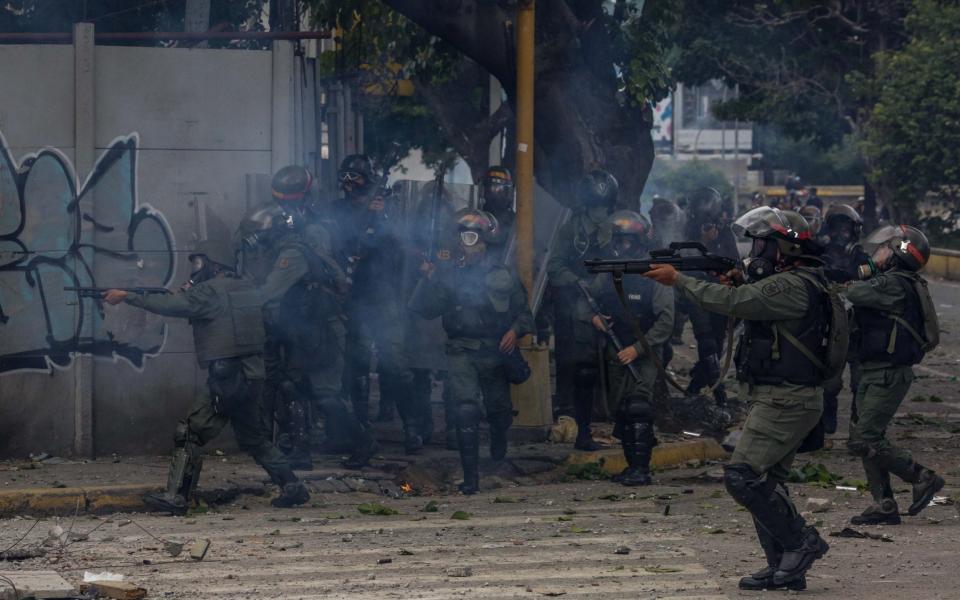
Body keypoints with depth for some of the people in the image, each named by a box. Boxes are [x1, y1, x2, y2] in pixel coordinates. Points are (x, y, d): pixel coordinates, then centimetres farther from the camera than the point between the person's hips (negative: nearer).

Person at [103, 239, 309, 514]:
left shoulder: (212, 291, -9)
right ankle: (292, 487, 19)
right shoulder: (246, 290, 16)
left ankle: (176, 497, -9)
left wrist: (126, 296, -10)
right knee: (254, 438, 21)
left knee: (190, 434, -6)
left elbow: (171, 305, -14)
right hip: (251, 376, 8)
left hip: (225, 376, -8)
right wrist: (188, 294, 10)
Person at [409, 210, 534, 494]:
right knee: (467, 409, -17)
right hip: (461, 353, -1)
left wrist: (515, 330, -11)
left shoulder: (503, 277, 4)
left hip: (495, 354, 1)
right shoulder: (448, 277, 4)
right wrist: (427, 279, -14)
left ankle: (499, 452, 48)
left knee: (500, 411, 13)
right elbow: (423, 309, -1)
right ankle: (470, 476, -14)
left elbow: (524, 314, 9)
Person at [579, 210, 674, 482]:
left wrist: (637, 348, -20)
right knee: (621, 409, 9)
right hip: (616, 353, 6)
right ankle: (631, 464, 20)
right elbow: (584, 300, 18)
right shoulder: (608, 274, 4)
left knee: (639, 406, -18)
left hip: (644, 353, -6)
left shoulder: (654, 276, -13)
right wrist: (592, 317, -5)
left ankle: (641, 468, -18)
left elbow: (665, 322, -15)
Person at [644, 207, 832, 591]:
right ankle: (785, 569, 12)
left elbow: (732, 303, -23)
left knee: (743, 477, -15)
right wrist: (736, 282, 2)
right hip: (778, 398, 11)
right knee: (765, 481, 10)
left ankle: (801, 542, -6)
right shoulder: (786, 282, 16)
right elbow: (747, 305, 22)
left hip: (786, 401, -11)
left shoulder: (793, 285, -18)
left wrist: (677, 280, -16)